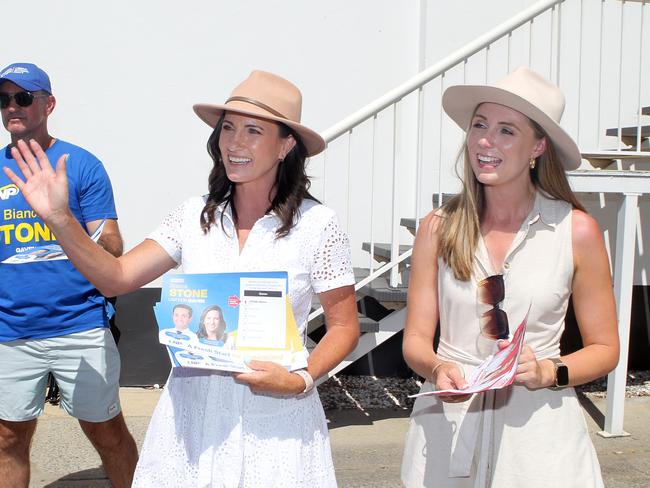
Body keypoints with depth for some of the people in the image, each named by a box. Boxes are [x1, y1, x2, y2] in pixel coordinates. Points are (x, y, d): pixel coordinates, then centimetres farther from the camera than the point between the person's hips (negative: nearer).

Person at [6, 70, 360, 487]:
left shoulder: (317, 225, -8)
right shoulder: (195, 216, 1)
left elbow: (345, 327, -3)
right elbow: (116, 277, -3)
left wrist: (301, 381, -18)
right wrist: (60, 218, -13)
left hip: (274, 417, -3)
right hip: (192, 411, 3)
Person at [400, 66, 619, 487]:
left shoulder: (576, 230, -6)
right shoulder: (439, 228, -1)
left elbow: (605, 349, 0)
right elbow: (416, 339, 1)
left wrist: (547, 372, -17)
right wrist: (437, 369, -19)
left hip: (538, 425, -1)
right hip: (448, 424, 1)